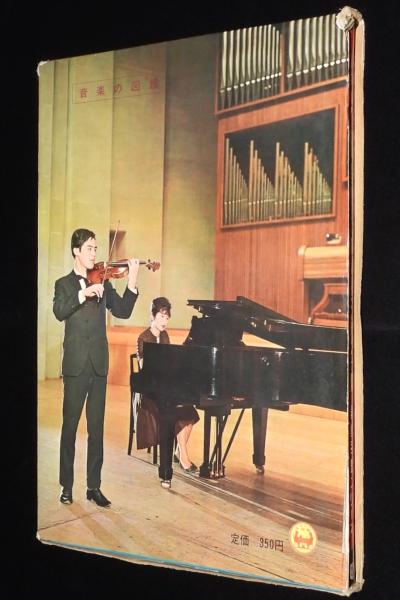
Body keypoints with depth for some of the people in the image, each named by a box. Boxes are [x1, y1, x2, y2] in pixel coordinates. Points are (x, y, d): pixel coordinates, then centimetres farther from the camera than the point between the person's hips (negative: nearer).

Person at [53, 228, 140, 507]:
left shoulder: (103, 283, 12)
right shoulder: (64, 284, 5)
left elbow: (123, 311, -1)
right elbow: (60, 312, -15)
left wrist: (132, 282, -14)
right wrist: (84, 293, -27)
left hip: (99, 365, 3)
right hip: (75, 365, -2)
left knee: (97, 428, 7)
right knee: (70, 426, 4)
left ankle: (94, 486, 15)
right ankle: (67, 486, 16)